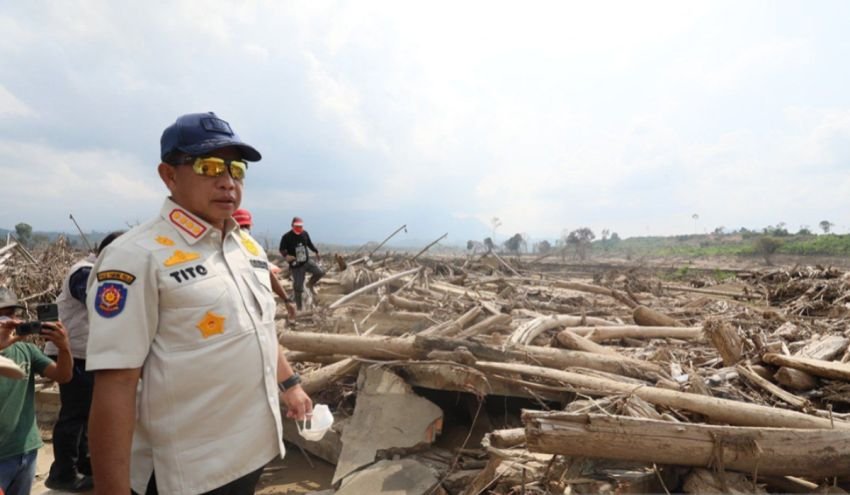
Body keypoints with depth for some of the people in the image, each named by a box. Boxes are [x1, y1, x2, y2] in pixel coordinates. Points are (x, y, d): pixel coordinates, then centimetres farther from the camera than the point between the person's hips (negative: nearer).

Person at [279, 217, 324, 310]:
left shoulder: (305, 234, 2)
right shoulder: (286, 237, -11)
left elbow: (309, 243, 19)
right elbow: (282, 249, -10)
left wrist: (316, 252, 17)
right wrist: (286, 256, -30)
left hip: (307, 261, 4)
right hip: (296, 265, -4)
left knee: (320, 272, -18)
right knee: (298, 288, -2)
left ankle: (310, 284, 12)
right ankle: (299, 308, 15)